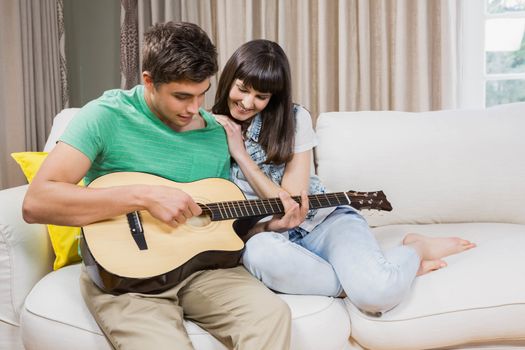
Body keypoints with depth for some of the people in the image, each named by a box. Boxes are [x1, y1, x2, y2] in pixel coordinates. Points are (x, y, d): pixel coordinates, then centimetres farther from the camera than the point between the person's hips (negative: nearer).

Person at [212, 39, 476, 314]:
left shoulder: (293, 119, -6)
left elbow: (293, 209, -11)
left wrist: (240, 153, -15)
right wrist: (269, 225, -23)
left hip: (322, 220, -1)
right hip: (271, 236, 1)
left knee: (377, 292, -31)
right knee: (258, 252, -40)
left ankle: (415, 249, 3)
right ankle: (355, 281, -18)